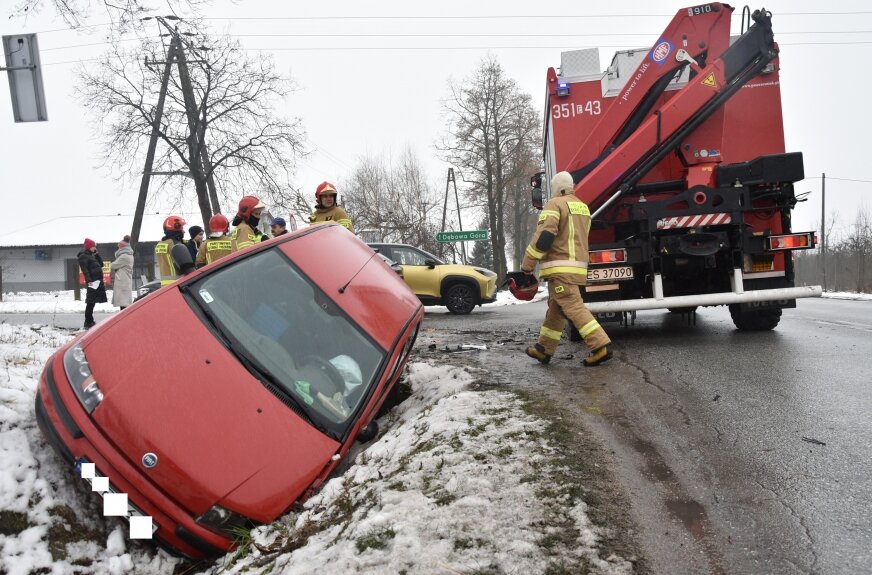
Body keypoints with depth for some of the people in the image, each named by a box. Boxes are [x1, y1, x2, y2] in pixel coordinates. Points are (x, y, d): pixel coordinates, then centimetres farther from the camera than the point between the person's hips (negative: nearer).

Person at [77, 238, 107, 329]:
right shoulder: (83, 256, -6)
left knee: (92, 302, 14)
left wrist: (96, 254, 15)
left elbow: (101, 264, 23)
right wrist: (89, 280, -25)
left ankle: (90, 321, 21)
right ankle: (88, 323, -7)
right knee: (90, 302, -9)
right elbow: (84, 269, -16)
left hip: (97, 281, 9)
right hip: (92, 282, -9)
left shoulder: (91, 255, 22)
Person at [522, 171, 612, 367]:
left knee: (573, 307, -11)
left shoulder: (555, 204, -8)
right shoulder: (583, 207, 18)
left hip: (560, 267, -9)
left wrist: (527, 264, -13)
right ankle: (544, 349, 19)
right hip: (578, 265, 9)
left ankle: (600, 346, -16)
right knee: (555, 308, 13)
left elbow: (544, 236, -17)